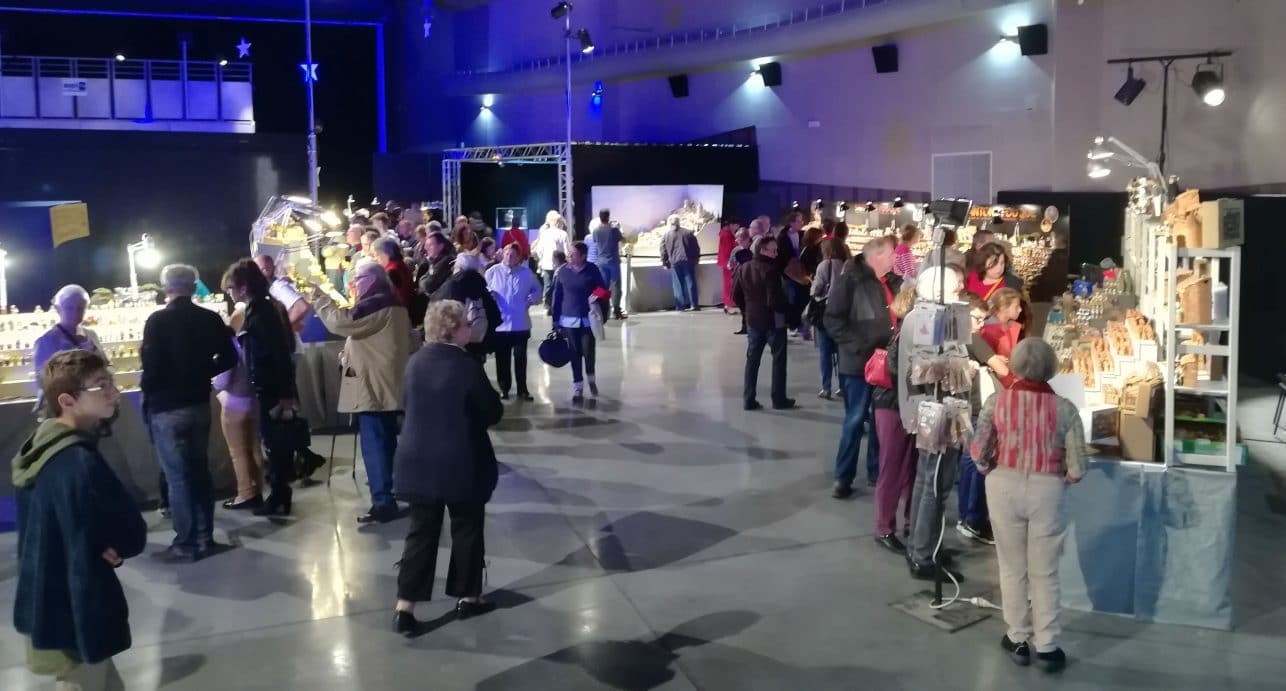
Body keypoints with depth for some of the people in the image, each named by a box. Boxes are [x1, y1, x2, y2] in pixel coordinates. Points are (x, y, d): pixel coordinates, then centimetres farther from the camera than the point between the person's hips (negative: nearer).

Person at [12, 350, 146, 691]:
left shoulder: (41, 446, 2)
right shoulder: (80, 464, -27)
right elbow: (133, 538, -20)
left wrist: (102, 545, -5)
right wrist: (111, 547, -1)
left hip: (43, 608, 9)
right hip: (75, 620, -9)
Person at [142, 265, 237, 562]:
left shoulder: (157, 321, -13)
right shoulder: (210, 318, 2)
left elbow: (151, 365, -18)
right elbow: (228, 358, 5)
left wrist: (146, 388, 1)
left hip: (166, 408, -5)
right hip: (200, 403, 5)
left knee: (177, 476, 0)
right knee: (200, 470, 14)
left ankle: (186, 543, 4)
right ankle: (204, 537, 19)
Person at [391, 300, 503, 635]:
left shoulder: (415, 363, 2)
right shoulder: (467, 367, -16)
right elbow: (493, 412, -9)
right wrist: (483, 409, 12)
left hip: (418, 462, 5)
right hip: (461, 464, -5)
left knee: (421, 533, 8)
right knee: (467, 530, 12)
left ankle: (405, 606, 4)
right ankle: (467, 597, 23)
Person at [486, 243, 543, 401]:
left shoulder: (527, 273, 0)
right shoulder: (493, 272, -3)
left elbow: (536, 289, 15)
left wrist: (533, 298, -3)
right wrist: (489, 294, -14)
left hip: (520, 324, 1)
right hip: (500, 323, 0)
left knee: (520, 358, 8)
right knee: (502, 358, 8)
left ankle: (522, 389, 17)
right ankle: (504, 388, 20)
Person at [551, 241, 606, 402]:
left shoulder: (592, 270, -6)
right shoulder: (563, 271, -1)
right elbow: (557, 295, 4)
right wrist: (556, 319, 4)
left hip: (588, 319, -1)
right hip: (569, 319, 1)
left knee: (588, 351, 1)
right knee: (575, 353, 6)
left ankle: (591, 379, 30)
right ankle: (578, 387, 17)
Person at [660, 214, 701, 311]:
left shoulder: (665, 235, 3)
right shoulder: (688, 233, 8)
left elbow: (663, 251, 1)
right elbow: (696, 248, 9)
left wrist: (665, 263, 9)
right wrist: (696, 259, 18)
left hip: (674, 263, -1)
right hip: (688, 261, 1)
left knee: (678, 285, 2)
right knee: (691, 283, 5)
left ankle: (680, 306, -1)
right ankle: (694, 304, 3)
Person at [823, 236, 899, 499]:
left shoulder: (894, 281, 9)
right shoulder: (849, 280, -9)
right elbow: (834, 321, -12)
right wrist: (861, 347, -18)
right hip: (859, 363, -5)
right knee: (855, 420, 2)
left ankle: (876, 472, 25)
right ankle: (843, 477, 13)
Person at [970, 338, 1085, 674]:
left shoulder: (996, 401, -8)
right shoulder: (1065, 409, -10)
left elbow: (979, 452, -11)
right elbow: (1077, 469, -10)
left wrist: (993, 472, 8)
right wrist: (1060, 477, 11)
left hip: (1004, 487, 1)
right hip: (1047, 491, 0)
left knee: (1012, 568, 16)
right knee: (1045, 572, 13)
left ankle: (1018, 640, 26)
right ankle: (1046, 647, 20)